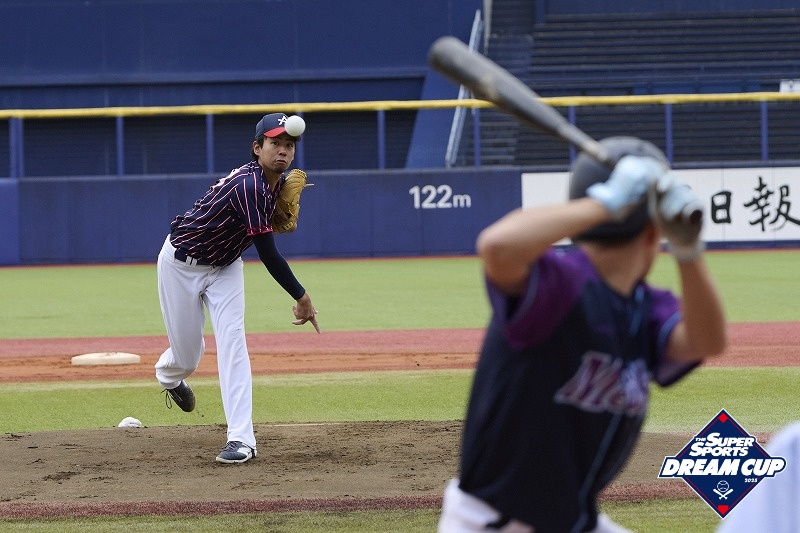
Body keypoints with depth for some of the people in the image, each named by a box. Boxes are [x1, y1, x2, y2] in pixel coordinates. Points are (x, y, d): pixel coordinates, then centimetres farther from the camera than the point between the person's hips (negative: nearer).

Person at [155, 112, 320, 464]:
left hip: (224, 267, 6)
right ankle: (168, 376, 44)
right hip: (181, 263, -6)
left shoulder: (277, 182, -7)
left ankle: (241, 439, -18)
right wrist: (301, 297, -30)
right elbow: (268, 254, -34)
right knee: (187, 355, 4)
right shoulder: (249, 186, -33)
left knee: (232, 341, -12)